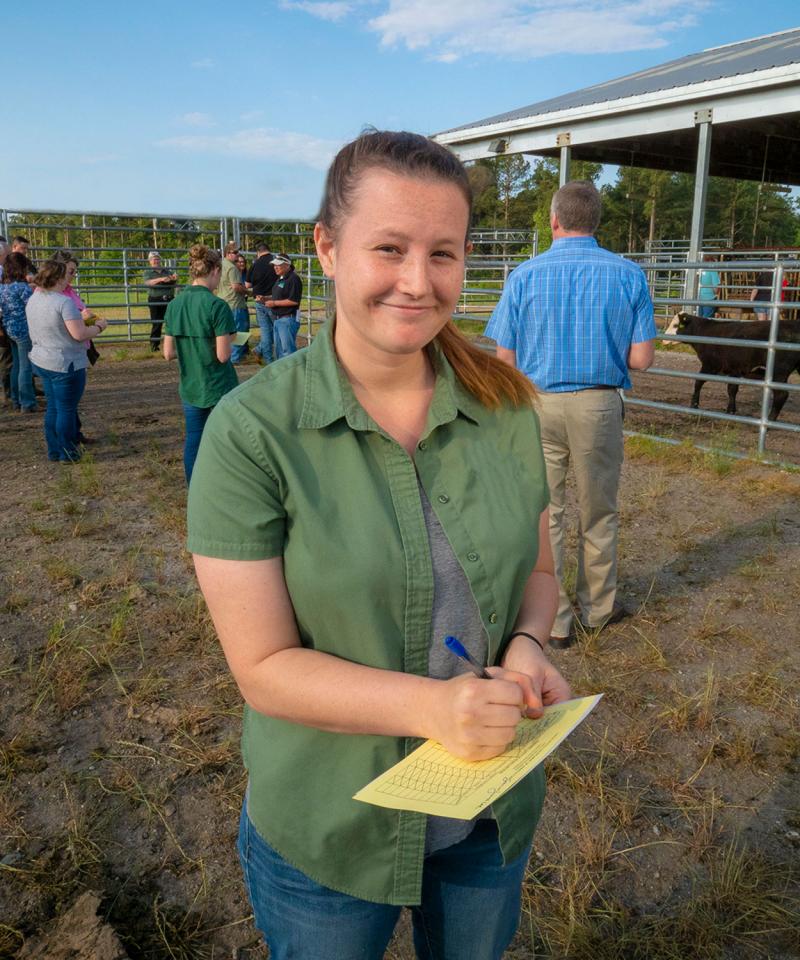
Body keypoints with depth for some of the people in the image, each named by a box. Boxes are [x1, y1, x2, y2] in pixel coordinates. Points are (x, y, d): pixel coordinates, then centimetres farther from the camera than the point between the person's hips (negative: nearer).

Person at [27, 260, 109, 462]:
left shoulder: (33, 299, 8)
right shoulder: (64, 302, -21)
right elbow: (79, 334, -24)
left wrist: (79, 318, 18)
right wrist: (99, 327, -7)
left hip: (42, 361, 9)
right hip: (65, 364, -9)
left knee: (53, 408, 18)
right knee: (67, 409, 3)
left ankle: (54, 450, 25)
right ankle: (67, 453, 12)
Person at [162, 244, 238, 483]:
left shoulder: (174, 305, 0)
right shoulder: (217, 306, -17)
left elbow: (168, 353, 2)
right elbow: (223, 355, -19)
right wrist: (228, 343, 2)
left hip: (190, 387, 5)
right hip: (219, 387, -5)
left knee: (193, 440, 14)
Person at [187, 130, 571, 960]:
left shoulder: (504, 406, -8)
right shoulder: (251, 431, -20)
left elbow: (537, 568, 4)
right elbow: (264, 668, -19)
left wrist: (528, 645, -17)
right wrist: (430, 705, -32)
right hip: (327, 831, -3)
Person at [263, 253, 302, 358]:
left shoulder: (293, 279, -14)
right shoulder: (280, 279, 17)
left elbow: (294, 301, -22)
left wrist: (274, 303, -17)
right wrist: (266, 298, 9)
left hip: (288, 319, -10)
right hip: (277, 318, 10)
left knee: (287, 350, -9)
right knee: (279, 349, 16)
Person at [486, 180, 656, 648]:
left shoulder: (525, 275, -4)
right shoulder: (629, 275, -3)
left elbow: (504, 359, -4)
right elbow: (641, 359, -6)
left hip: (537, 404, 0)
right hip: (599, 405, 1)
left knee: (544, 515, 10)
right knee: (599, 515, 17)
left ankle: (553, 620, 18)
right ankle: (598, 606, 33)